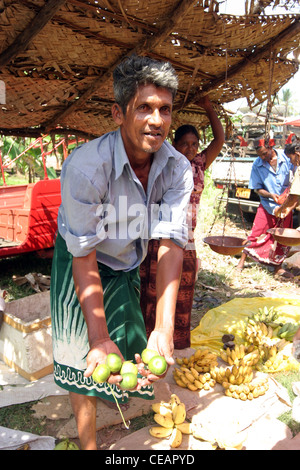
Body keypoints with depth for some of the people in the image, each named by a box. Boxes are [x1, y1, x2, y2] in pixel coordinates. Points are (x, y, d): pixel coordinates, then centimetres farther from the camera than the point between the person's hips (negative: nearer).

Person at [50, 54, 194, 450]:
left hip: (127, 263, 4)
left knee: (131, 346, 10)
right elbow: (84, 257, -29)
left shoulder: (178, 169, -21)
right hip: (80, 262, -3)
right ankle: (88, 440, 23)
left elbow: (171, 244, -25)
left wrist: (164, 327, -35)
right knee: (84, 358, -1)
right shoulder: (85, 166, -33)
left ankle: (122, 390, 45)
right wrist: (99, 338, -32)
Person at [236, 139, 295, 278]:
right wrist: (270, 195, -23)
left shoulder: (286, 157, -10)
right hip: (267, 205, -2)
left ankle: (278, 267, 23)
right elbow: (258, 189, -5)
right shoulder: (257, 165, -9)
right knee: (257, 235, -3)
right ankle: (241, 262, 12)